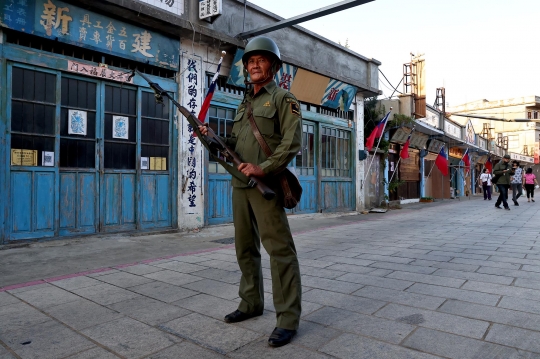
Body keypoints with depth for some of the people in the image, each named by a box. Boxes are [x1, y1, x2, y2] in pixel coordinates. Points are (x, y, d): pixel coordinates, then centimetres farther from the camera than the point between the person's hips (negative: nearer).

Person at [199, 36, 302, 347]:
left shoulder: (283, 98, -1)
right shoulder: (244, 104, 21)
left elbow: (292, 142, -12)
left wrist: (263, 168, -21)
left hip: (266, 185, -8)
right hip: (240, 184, 8)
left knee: (279, 249, -7)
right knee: (246, 248, 13)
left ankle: (288, 318, 0)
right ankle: (252, 303, 27)